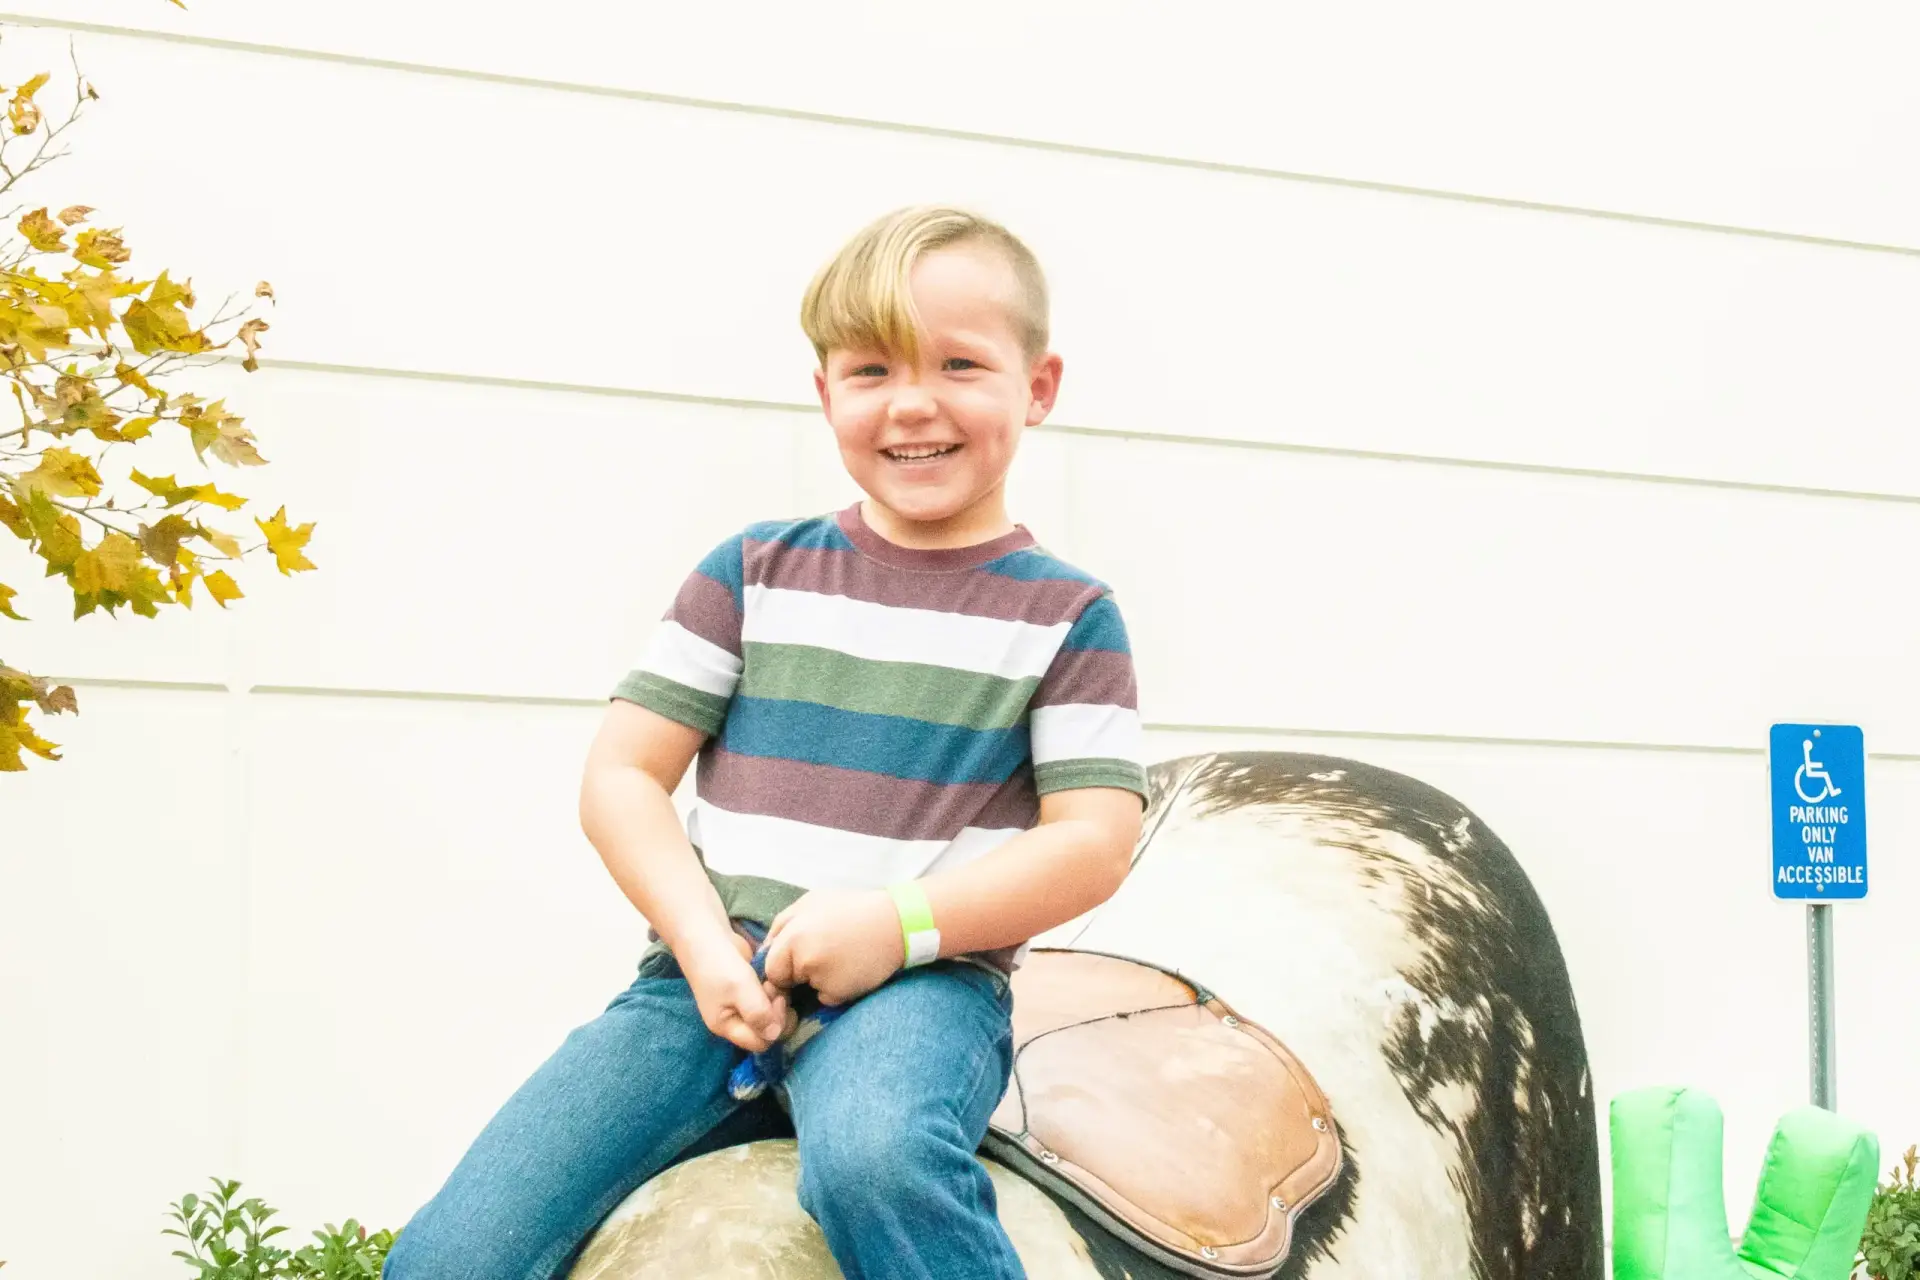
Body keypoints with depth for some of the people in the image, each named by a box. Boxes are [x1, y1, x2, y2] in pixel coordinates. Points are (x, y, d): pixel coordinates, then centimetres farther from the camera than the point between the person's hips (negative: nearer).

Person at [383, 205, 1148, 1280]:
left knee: (873, 1161, -39)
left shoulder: (1064, 615, 7)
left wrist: (900, 924, -15)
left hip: (925, 983, -2)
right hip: (712, 977, 3)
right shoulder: (758, 574, 12)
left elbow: (1094, 840, -1)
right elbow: (621, 774, 8)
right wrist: (704, 941, -8)